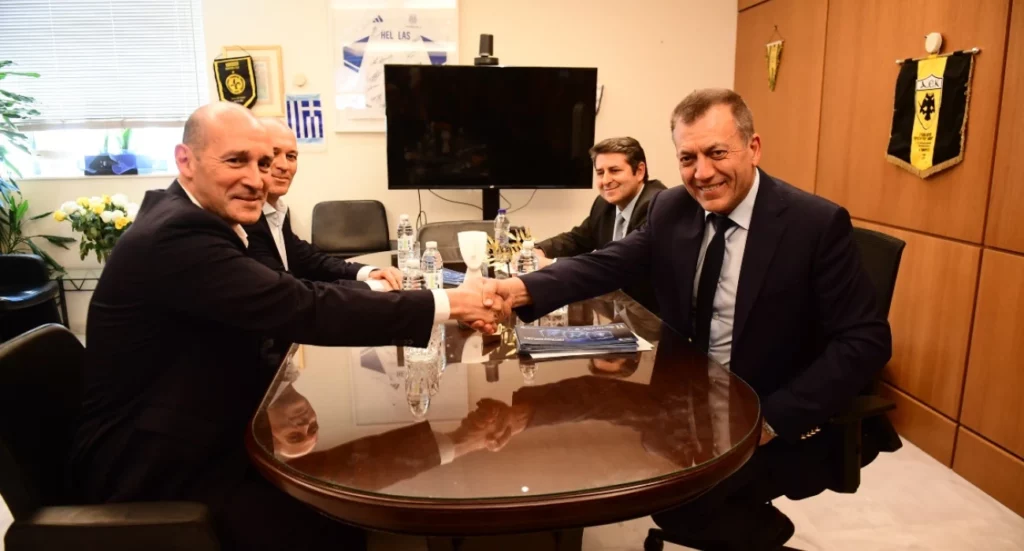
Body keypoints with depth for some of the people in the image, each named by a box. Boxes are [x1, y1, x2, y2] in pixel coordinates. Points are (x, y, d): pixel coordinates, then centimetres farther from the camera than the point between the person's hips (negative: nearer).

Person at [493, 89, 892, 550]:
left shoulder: (817, 223, -15)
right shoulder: (671, 210, -1)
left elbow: (865, 341, -16)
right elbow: (605, 265, -10)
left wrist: (770, 420, -24)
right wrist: (523, 289, -30)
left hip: (785, 425, -5)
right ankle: (734, 512, 17)